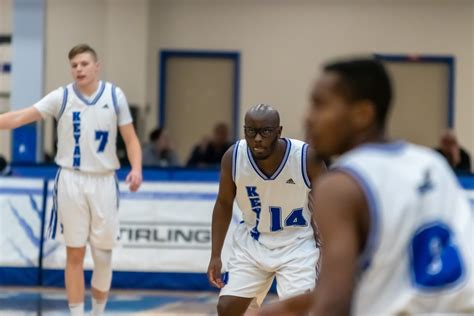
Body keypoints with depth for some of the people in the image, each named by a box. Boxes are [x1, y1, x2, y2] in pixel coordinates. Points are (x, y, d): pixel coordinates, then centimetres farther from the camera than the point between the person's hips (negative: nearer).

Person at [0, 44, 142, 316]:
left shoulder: (115, 96, 1)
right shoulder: (62, 97, -3)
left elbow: (131, 138, 3)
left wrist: (136, 168, -13)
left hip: (104, 181, 1)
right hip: (71, 180, -1)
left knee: (103, 255, 4)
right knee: (75, 254, 2)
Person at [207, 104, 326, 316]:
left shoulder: (307, 157, -22)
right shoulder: (233, 157, -15)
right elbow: (224, 205, 0)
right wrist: (215, 256, -3)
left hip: (296, 244, -3)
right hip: (251, 241, 3)